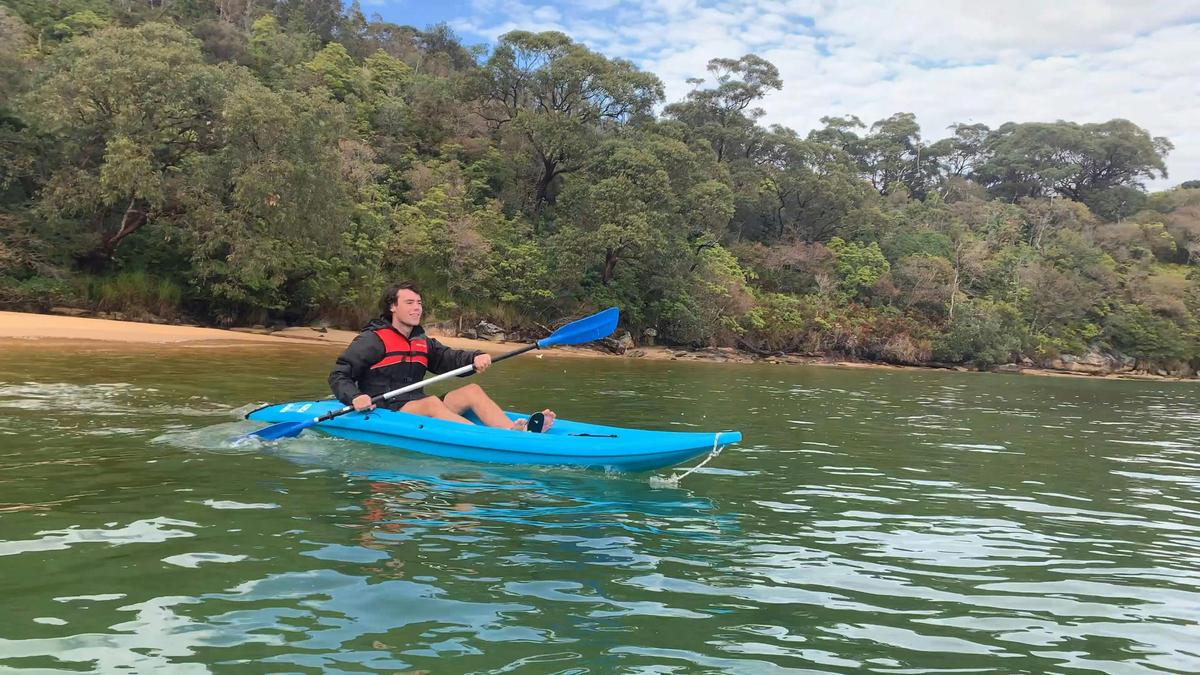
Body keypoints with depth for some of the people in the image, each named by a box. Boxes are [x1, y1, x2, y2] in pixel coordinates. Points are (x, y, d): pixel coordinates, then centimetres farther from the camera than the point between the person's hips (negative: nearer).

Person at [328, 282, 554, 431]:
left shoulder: (423, 342, 19)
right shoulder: (373, 339, -1)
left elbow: (450, 358, 4)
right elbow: (338, 376, -4)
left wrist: (475, 357, -17)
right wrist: (354, 397, -25)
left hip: (419, 408, 7)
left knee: (472, 390, -12)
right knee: (431, 402, -35)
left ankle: (513, 431, -39)